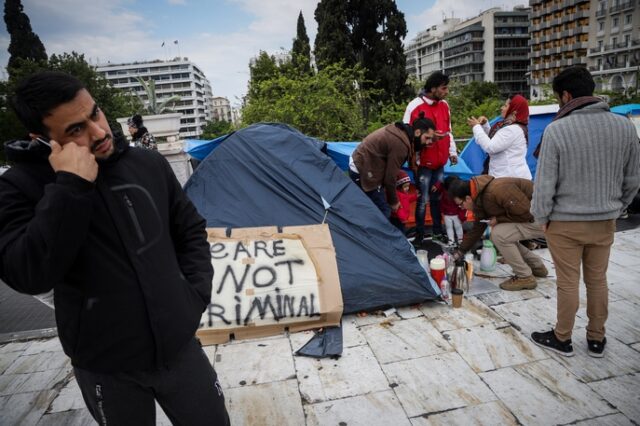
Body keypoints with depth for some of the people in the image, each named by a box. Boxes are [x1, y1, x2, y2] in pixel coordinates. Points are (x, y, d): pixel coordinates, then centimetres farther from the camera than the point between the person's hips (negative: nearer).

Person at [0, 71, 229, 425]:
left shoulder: (149, 165, -2)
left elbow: (191, 232, 8)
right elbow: (29, 276, -25)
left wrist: (196, 293, -1)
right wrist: (71, 186, -29)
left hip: (179, 346, 3)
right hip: (106, 368, -2)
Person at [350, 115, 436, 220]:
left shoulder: (400, 130, 7)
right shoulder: (401, 143, -23)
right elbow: (390, 176, -16)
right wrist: (393, 201, -1)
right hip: (364, 172, -10)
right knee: (383, 212, -3)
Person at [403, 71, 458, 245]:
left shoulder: (444, 105, 9)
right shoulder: (415, 106, -14)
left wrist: (452, 152, 13)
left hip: (440, 161, 6)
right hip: (423, 162, -6)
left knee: (437, 198, 14)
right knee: (423, 200, -1)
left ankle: (437, 232, 26)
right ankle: (419, 235, 13)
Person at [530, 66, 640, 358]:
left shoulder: (557, 129, -17)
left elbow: (545, 182, -15)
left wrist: (541, 217, -2)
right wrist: (615, 208, 18)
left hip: (565, 222, -4)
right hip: (605, 221, 5)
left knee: (568, 283, 8)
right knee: (598, 280, 17)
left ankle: (562, 339, 24)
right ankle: (596, 339, 32)